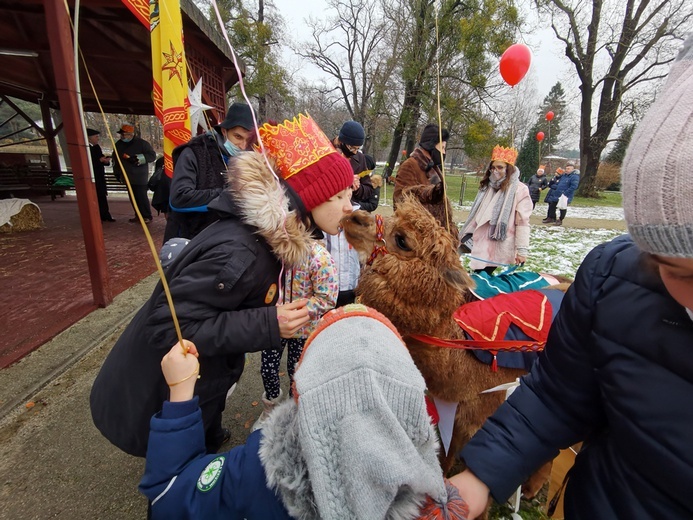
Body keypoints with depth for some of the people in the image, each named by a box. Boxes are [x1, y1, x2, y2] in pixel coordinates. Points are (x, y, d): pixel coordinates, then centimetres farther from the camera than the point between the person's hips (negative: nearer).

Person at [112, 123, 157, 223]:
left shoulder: (141, 143, -9)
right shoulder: (118, 144, 11)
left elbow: (152, 155, -13)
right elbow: (115, 159, 23)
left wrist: (138, 158, -23)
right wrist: (117, 172, 21)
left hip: (140, 176, -7)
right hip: (128, 176, 7)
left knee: (142, 196, -9)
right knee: (133, 197, 9)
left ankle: (147, 216, -2)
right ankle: (139, 215, 18)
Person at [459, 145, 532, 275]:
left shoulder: (519, 189, -8)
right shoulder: (487, 186, 12)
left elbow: (522, 222, -12)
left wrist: (522, 250, -14)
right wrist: (467, 235, 15)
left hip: (499, 247, -6)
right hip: (481, 244, 6)